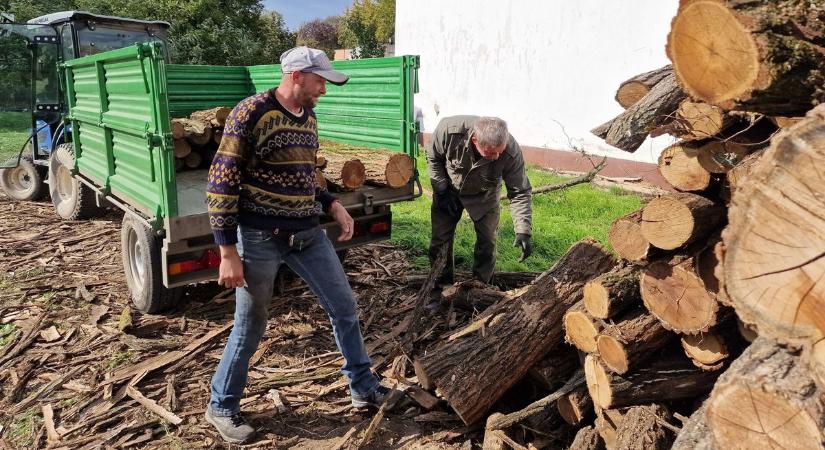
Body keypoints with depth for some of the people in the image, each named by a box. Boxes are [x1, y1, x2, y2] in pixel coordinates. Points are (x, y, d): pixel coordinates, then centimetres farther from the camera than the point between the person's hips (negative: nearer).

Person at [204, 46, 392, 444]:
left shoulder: (308, 117, 9)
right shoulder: (251, 113, -14)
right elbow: (221, 184, -15)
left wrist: (333, 206, 5)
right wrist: (228, 251, -17)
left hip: (307, 234, 7)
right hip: (260, 237, -7)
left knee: (344, 307, 10)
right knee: (251, 326, 7)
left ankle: (364, 389, 29)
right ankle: (221, 407, 31)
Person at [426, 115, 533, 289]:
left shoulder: (512, 152, -35)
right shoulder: (449, 129, -37)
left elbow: (520, 193, -26)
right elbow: (433, 158, -15)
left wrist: (523, 231, -35)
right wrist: (442, 192, -15)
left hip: (484, 197, 0)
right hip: (448, 190, 0)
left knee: (487, 242, -2)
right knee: (440, 239, 4)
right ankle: (442, 285, 23)